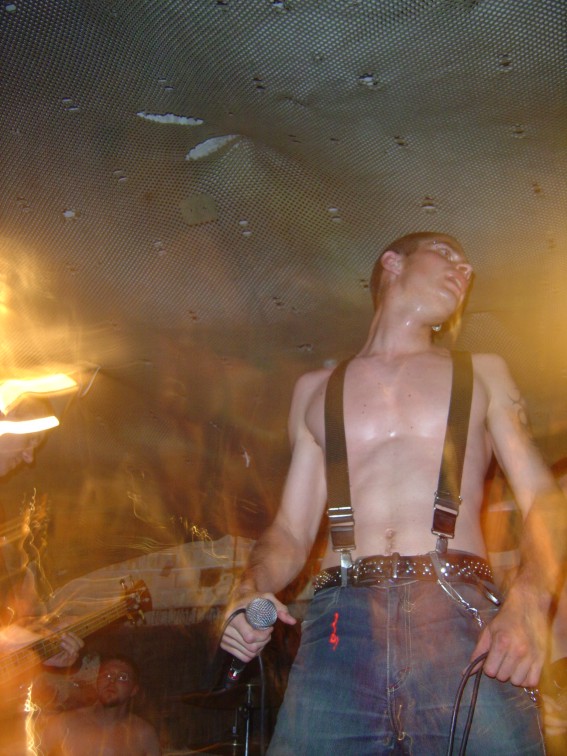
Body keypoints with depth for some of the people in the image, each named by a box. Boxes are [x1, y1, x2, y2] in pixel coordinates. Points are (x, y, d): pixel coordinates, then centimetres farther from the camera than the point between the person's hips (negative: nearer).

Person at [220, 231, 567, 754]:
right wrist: (250, 591, -3)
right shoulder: (315, 391, 24)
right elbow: (292, 530, 19)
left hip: (459, 618, 0)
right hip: (339, 627, 1)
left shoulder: (483, 375, 22)